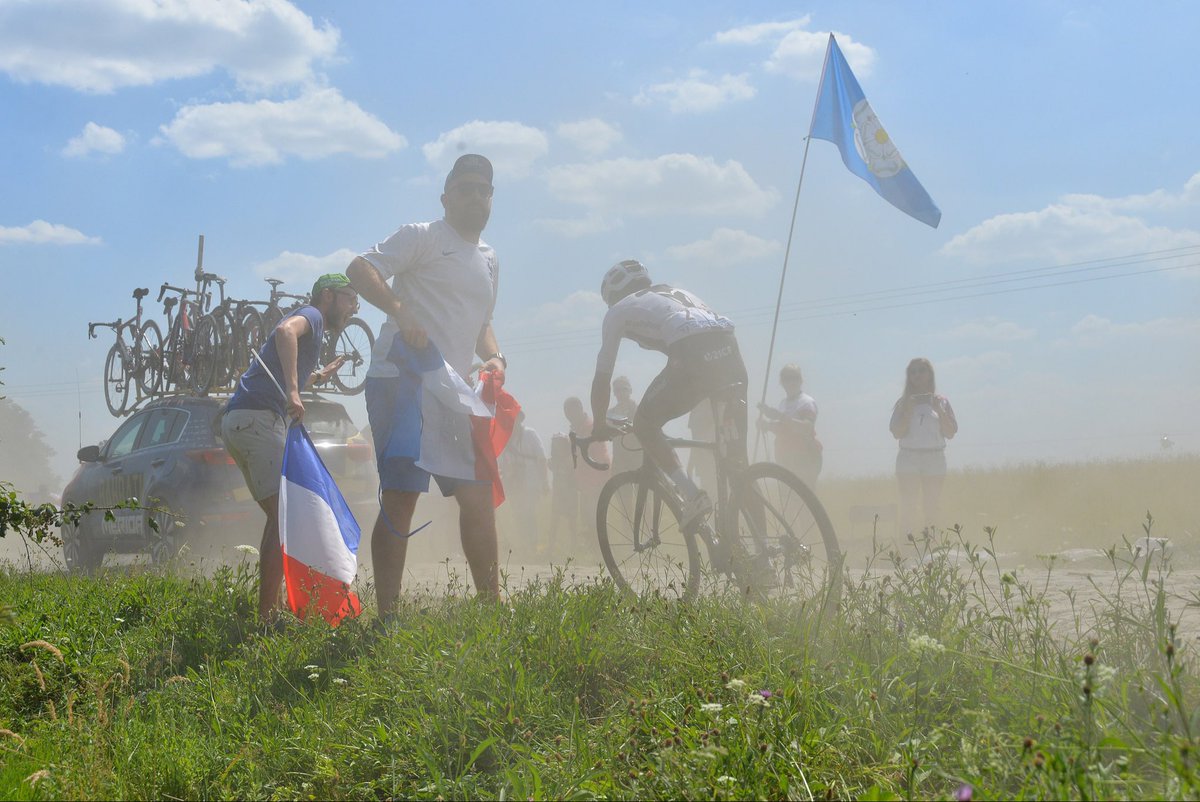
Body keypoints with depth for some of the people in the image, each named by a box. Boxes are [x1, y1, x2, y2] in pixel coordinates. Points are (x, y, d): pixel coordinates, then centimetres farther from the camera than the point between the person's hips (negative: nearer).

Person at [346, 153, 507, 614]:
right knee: (400, 499, -10)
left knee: (479, 497, 9)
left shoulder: (489, 260, 23)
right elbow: (359, 269, -14)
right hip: (402, 382, -8)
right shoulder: (423, 237, -2)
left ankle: (492, 606, 18)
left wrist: (494, 357, 10)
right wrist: (402, 312, -29)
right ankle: (387, 616, -7)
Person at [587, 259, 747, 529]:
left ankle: (692, 494, -5)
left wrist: (600, 425, 38)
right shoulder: (676, 292, 40)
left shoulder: (619, 311, 23)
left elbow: (602, 378, 25)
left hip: (692, 356, -6)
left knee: (645, 423, 12)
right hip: (730, 350, 6)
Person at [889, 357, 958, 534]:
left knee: (931, 508, 0)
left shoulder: (941, 401, 8)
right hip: (908, 458, -1)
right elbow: (897, 433, -2)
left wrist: (939, 409, -7)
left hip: (935, 459, 1)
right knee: (908, 508, -4)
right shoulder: (904, 403, 7)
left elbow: (950, 432, 3)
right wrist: (909, 410, -10)